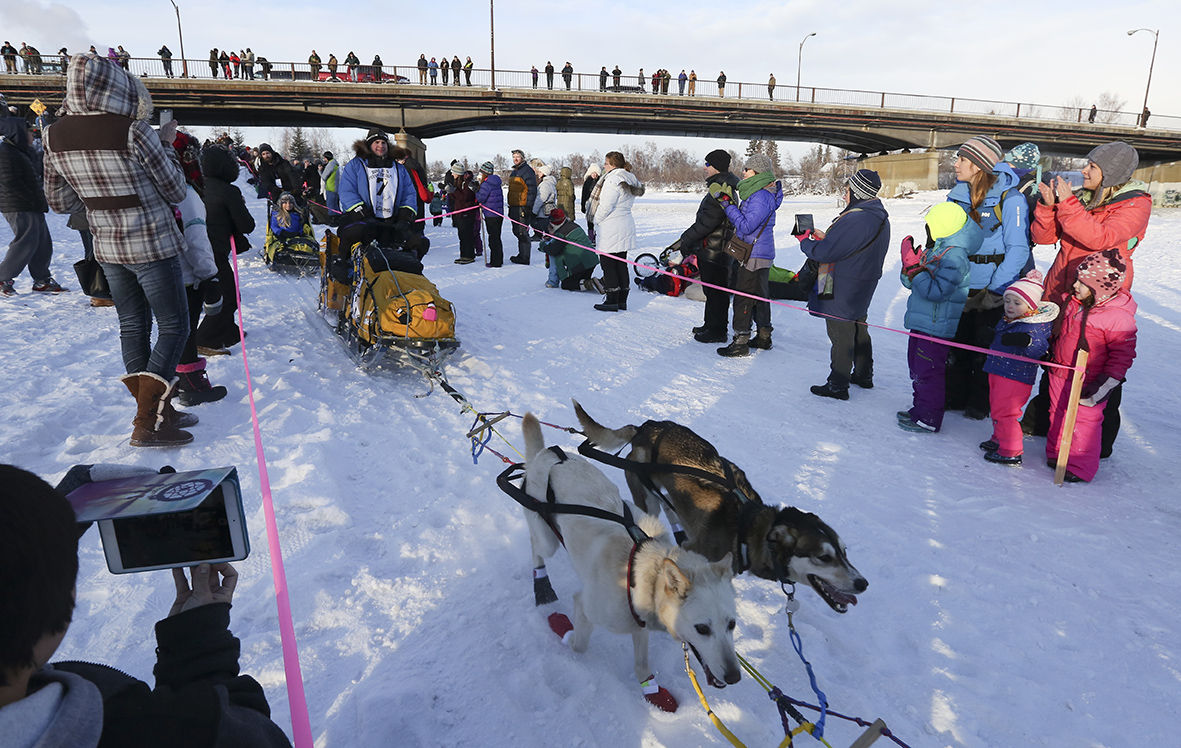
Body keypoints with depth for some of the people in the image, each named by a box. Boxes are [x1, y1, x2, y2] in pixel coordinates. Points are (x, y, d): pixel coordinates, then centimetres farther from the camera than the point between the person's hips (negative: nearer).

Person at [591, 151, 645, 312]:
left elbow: (605, 206, -20)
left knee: (608, 264, -3)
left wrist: (597, 219, -2)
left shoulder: (613, 180, -16)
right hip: (626, 226, 9)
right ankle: (622, 301, 16)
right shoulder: (630, 180, 13)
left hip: (611, 229, -9)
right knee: (621, 263, 12)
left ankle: (612, 301, -1)